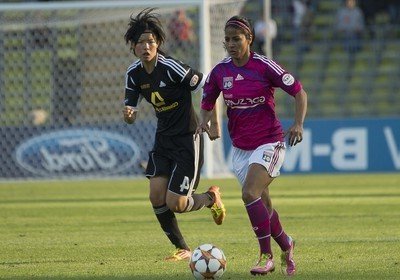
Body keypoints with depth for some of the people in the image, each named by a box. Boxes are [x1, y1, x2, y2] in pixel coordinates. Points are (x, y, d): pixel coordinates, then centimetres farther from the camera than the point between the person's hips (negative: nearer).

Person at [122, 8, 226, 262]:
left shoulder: (171, 67, -21)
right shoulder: (134, 74, 0)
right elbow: (132, 114, 4)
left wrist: (214, 123, -16)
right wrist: (128, 114, -20)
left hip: (188, 138, -6)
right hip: (163, 138, 6)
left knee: (175, 204, -10)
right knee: (156, 195, -8)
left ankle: (211, 198, 23)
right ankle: (182, 249, 8)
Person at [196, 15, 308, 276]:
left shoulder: (264, 66, -13)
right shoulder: (220, 71, 1)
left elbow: (300, 93, -8)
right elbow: (207, 102, 15)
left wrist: (298, 124, -22)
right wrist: (204, 121, -7)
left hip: (269, 142, -5)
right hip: (240, 147, 5)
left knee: (250, 194, -24)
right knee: (263, 204, 9)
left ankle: (267, 256, -15)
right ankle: (286, 246, 35)